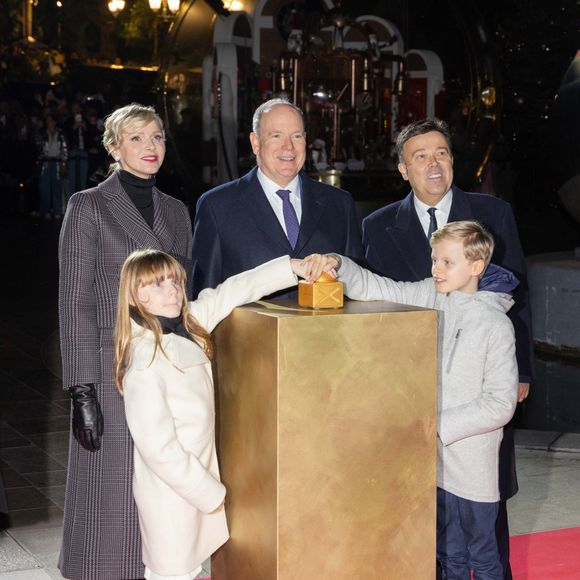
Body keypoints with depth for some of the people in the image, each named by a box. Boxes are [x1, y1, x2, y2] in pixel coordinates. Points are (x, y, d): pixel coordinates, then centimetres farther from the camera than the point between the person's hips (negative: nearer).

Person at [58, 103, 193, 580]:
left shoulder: (175, 211, 13)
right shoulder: (88, 207, -3)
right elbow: (75, 302, -7)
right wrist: (83, 391, -13)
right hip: (115, 372, -5)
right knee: (114, 500, -1)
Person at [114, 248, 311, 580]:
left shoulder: (188, 326, -3)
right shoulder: (145, 365, -26)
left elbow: (233, 291, 6)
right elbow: (158, 449, -25)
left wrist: (294, 267, 0)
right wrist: (210, 492, -16)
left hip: (199, 474, 8)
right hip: (171, 490, -8)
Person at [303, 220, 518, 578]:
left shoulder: (496, 324, -14)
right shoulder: (429, 296, 0)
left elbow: (500, 404, -15)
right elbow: (375, 290, -3)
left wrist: (439, 425, -19)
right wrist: (337, 265, -22)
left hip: (473, 467, -5)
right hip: (434, 459, 5)